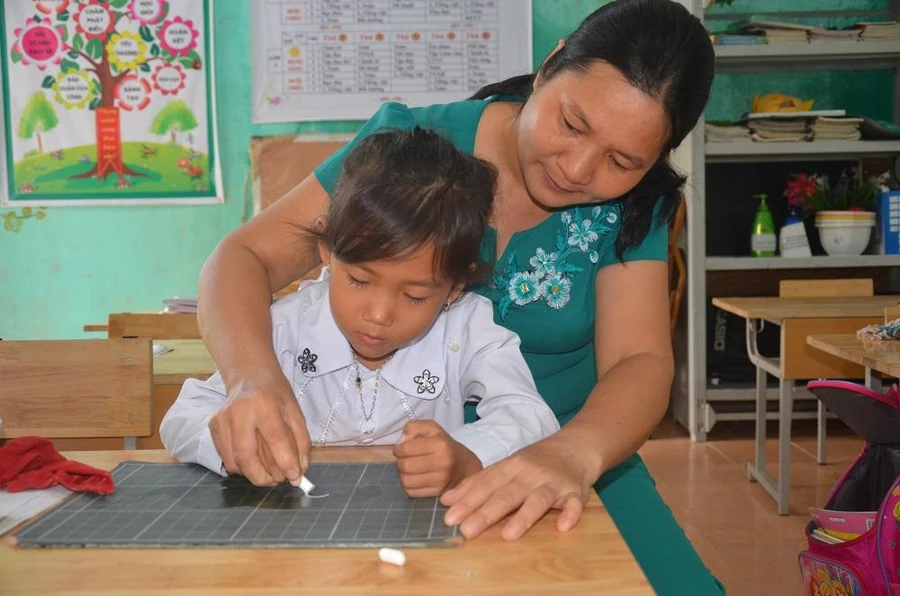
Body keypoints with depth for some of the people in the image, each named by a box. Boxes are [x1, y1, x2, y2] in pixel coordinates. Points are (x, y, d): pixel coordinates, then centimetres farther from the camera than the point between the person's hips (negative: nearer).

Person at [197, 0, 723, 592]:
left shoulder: (630, 208, -8)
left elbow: (640, 362, -18)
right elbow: (244, 257, -15)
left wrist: (572, 452, -41)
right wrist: (253, 375, -37)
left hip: (569, 453, 1)